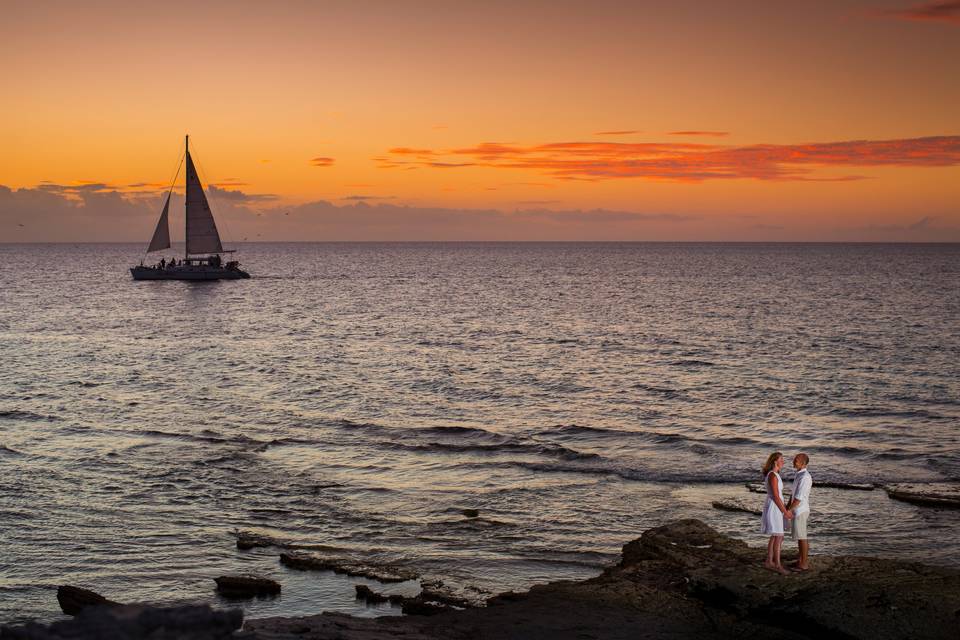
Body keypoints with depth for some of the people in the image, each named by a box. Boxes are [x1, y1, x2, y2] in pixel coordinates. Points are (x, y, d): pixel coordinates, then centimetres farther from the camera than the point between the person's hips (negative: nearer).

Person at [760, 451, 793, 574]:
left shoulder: (773, 475, 12)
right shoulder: (773, 476, -21)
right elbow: (776, 496, -22)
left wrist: (785, 510, 20)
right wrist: (785, 512, -16)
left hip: (775, 508, 10)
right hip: (774, 508, -10)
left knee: (775, 537, 13)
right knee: (779, 537, -6)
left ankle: (769, 562, 18)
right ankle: (777, 565, -1)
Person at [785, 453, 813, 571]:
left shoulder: (805, 477, -22)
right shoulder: (799, 475, 10)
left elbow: (799, 497, -23)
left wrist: (788, 510, -16)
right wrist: (788, 506, 9)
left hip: (800, 511, -10)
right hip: (796, 510, 10)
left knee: (801, 537, -2)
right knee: (799, 536, 16)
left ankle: (804, 564, 6)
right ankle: (801, 560, 26)